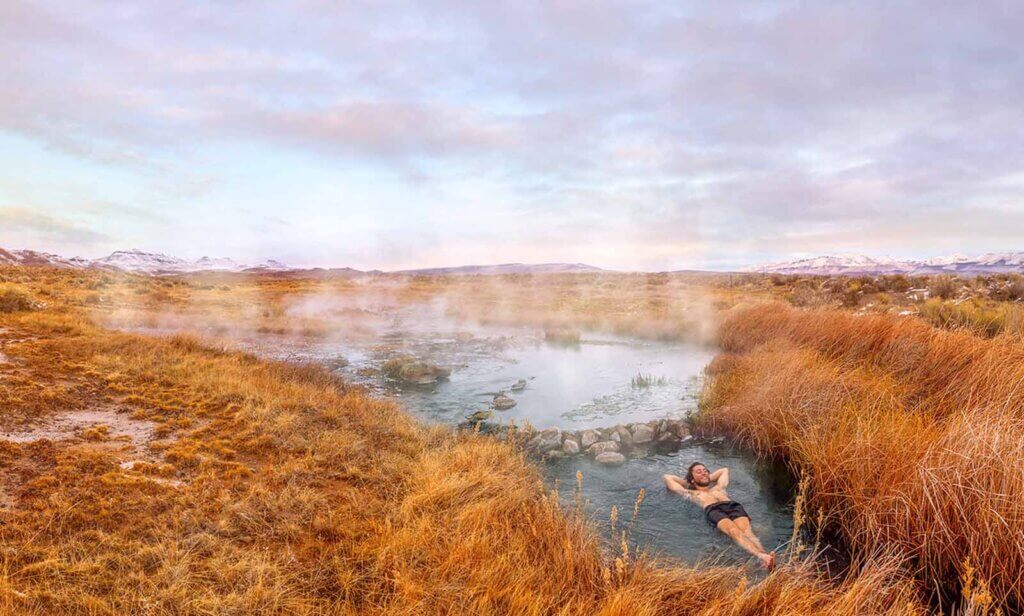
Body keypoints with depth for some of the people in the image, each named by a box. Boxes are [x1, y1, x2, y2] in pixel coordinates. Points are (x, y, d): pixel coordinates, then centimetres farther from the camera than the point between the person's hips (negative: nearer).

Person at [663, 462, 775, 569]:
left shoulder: (718, 487, 44)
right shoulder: (691, 493, 35)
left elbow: (724, 470, 64)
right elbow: (667, 477, 42)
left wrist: (709, 477, 57)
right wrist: (686, 481, 51)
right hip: (713, 510, -4)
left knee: (747, 531, -31)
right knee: (734, 531, -36)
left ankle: (764, 554, -59)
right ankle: (761, 556, -61)